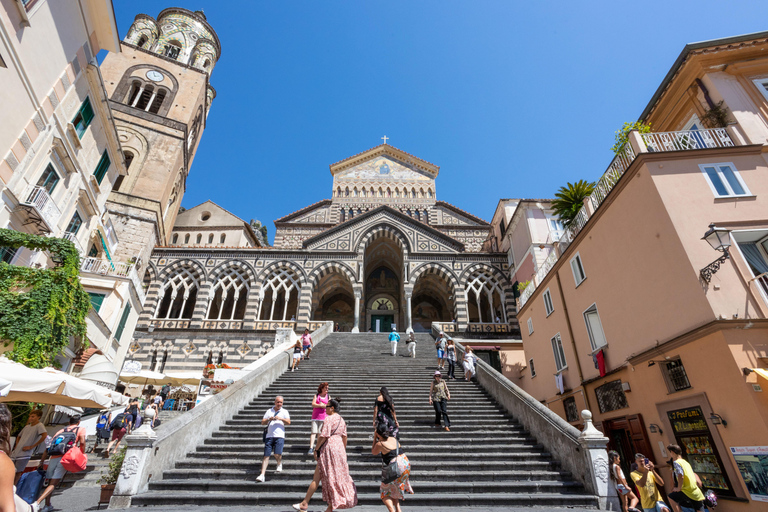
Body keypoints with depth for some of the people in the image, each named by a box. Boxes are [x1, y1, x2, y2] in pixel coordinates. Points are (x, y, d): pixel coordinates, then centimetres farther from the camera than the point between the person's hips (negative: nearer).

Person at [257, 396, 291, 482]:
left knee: (277, 454, -14)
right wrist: (269, 419, -10)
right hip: (269, 436, 2)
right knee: (266, 455, -1)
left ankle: (279, 464, 18)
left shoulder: (284, 412, 10)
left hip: (279, 436, -2)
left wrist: (281, 418, -16)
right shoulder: (269, 411, 15)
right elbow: (262, 422, 10)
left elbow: (288, 422, -1)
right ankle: (262, 475, 5)